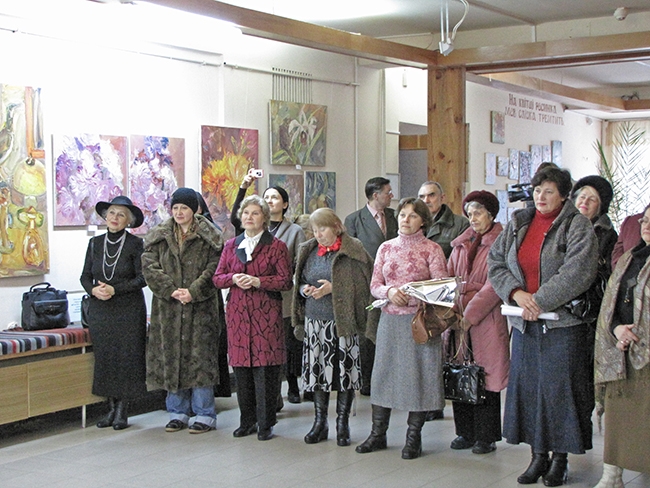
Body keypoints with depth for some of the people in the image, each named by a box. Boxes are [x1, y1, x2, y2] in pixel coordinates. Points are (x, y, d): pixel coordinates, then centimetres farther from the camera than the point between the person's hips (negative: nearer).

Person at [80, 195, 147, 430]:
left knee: (126, 356, -3)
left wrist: (115, 289, -16)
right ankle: (112, 408, 14)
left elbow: (142, 278, -8)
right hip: (100, 310, 4)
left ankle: (122, 410, 5)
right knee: (104, 357, 5)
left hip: (129, 310, -4)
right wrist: (93, 290, -10)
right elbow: (85, 276, 11)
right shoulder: (95, 243, 9)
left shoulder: (135, 244, -4)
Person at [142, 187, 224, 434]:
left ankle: (204, 414, 7)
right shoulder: (159, 236, 9)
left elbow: (214, 269, -6)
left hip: (200, 308, -3)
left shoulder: (209, 237, 2)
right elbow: (149, 266, 0)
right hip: (167, 308, 3)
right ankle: (177, 412, 18)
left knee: (200, 357, -3)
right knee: (171, 356, 6)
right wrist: (171, 290, -12)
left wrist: (193, 292, -16)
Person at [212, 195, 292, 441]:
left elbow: (286, 280, -3)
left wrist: (257, 281, -14)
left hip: (266, 314, -3)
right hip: (237, 312, 4)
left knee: (265, 369, -5)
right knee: (240, 367, 5)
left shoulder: (276, 246, 3)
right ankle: (247, 421, 18)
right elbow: (217, 278, 13)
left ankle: (265, 423, 5)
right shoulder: (231, 245, 15)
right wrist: (234, 278, -7)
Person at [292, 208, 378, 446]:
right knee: (317, 371, 5)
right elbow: (299, 283, 20)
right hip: (314, 320, 4)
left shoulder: (352, 252, -4)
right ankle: (320, 422, 17)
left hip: (342, 321, -4)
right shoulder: (308, 251, 13)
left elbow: (362, 284, -8)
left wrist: (333, 288, -15)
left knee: (344, 371, -1)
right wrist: (305, 290, -2)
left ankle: (342, 423, 11)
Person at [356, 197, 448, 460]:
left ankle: (414, 436, 13)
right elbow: (374, 285, 8)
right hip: (390, 319, 3)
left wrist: (413, 295, -20)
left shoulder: (432, 249, 0)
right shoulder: (386, 248, 11)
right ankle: (378, 433, 17)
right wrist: (390, 291, -13)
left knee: (418, 374, 1)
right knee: (384, 371, 7)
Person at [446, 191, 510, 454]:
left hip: (486, 318, -5)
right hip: (458, 316, 6)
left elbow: (495, 285, -11)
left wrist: (469, 316, -15)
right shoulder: (461, 243, 17)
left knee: (485, 376, -1)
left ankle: (486, 437, 10)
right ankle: (465, 433, 19)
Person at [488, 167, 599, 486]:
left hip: (563, 322, -5)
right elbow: (495, 261, 5)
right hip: (524, 322, 5)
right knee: (527, 386, 7)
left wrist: (539, 300, -18)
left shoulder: (577, 226, -5)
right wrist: (516, 293, -11)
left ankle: (560, 460, 12)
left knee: (560, 387, -1)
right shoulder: (518, 224, 10)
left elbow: (577, 272, -17)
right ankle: (538, 457, 19)